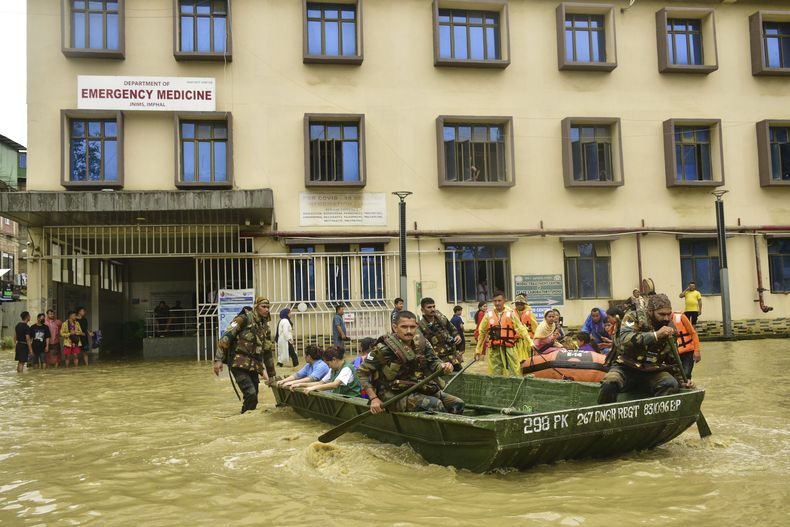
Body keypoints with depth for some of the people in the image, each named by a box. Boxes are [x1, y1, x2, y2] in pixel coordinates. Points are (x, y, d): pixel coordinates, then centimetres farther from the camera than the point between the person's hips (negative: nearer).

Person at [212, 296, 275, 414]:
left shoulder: (265, 327, 15)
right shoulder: (244, 319, -6)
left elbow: (268, 351, 21)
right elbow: (226, 337, -12)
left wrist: (271, 373, 22)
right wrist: (218, 359, -19)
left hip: (254, 366, 7)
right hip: (239, 363, -7)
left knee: (254, 398, 5)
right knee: (250, 394, -20)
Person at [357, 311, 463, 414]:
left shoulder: (421, 344, 0)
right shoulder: (384, 348, -16)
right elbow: (362, 372, -12)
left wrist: (443, 366, -21)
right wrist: (374, 398, -18)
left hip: (419, 390, 7)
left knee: (458, 404, -4)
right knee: (435, 404, -26)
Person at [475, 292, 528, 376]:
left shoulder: (510, 314, 3)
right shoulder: (489, 315, 7)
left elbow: (521, 329, 0)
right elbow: (482, 332, 14)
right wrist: (478, 349, 15)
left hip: (508, 349, -2)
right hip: (494, 350, 2)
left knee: (513, 373, -3)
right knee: (495, 373, 6)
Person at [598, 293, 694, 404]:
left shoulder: (670, 330, 9)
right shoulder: (633, 317, -6)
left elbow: (673, 362, 20)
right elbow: (625, 339, -26)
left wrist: (682, 382, 6)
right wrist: (655, 335, -31)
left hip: (652, 372, 4)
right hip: (626, 368, -4)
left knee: (671, 385, -28)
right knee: (609, 384, -34)